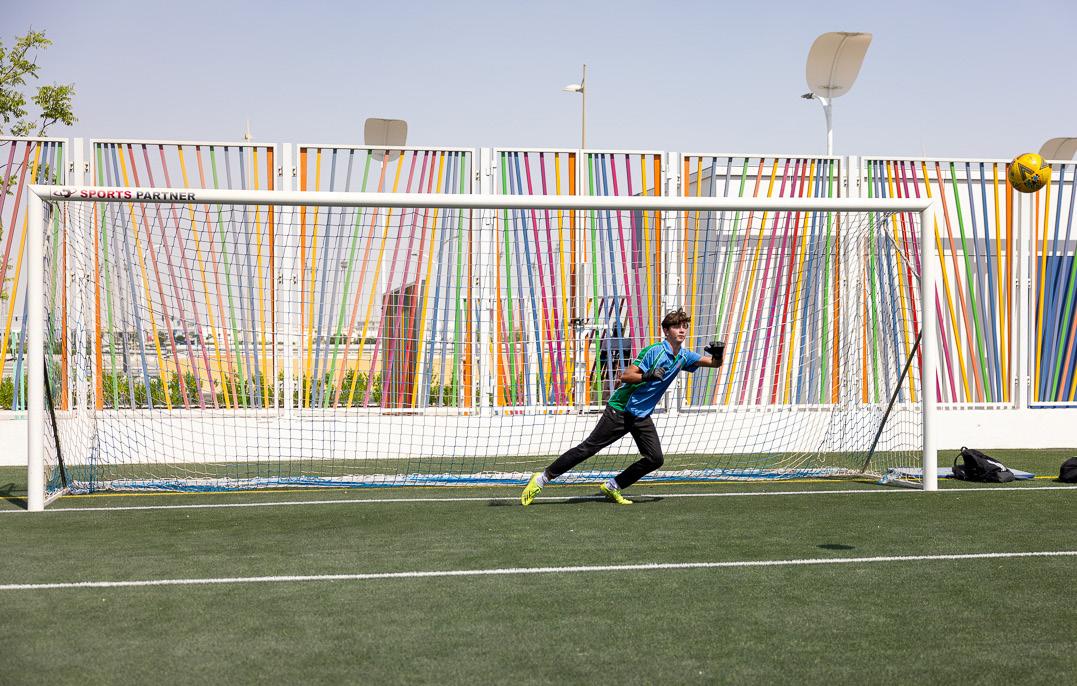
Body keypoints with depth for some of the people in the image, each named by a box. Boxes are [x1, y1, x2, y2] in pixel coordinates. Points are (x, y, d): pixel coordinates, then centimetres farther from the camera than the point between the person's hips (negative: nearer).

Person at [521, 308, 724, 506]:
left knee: (655, 459, -8)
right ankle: (542, 478, 1)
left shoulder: (684, 356, 4)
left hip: (642, 416, 7)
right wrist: (647, 376, -36)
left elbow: (714, 363, 8)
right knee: (588, 448, -8)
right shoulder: (654, 351, -16)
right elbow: (625, 376, -19)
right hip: (621, 409, -7)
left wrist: (717, 354, -15)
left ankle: (612, 487, 7)